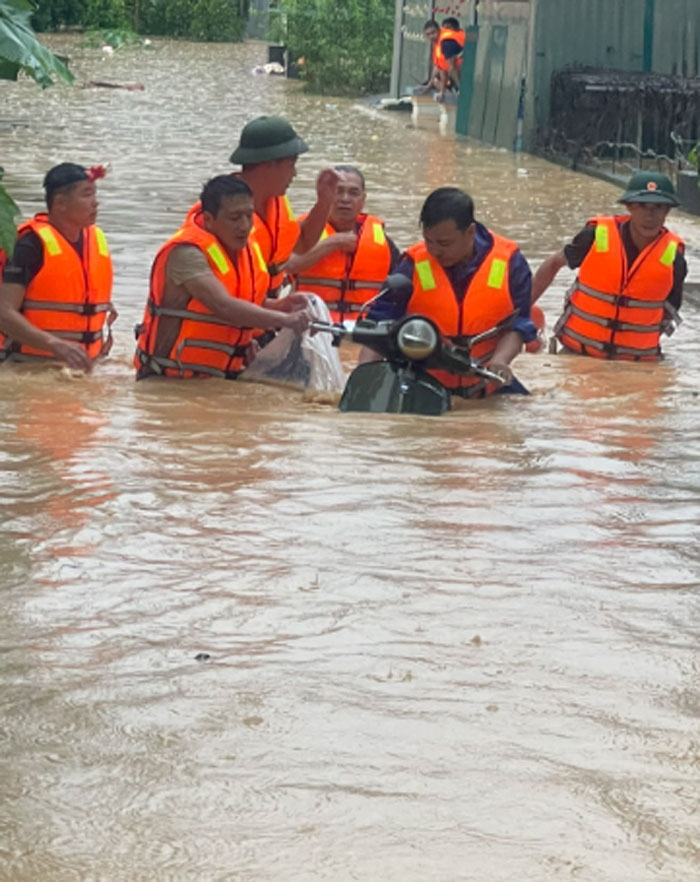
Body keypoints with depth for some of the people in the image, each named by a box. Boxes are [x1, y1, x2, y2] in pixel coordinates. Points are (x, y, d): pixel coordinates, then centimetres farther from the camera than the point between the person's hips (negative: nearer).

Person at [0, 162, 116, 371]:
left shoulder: (97, 239, 10)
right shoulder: (32, 244, -12)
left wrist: (105, 325, 5)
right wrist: (55, 344, -31)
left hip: (83, 367, 6)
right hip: (31, 366, -6)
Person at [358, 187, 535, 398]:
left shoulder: (510, 262, -5)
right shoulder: (414, 265, -6)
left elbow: (517, 325, -2)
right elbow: (380, 324, -6)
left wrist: (499, 360, -24)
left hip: (488, 387, 0)